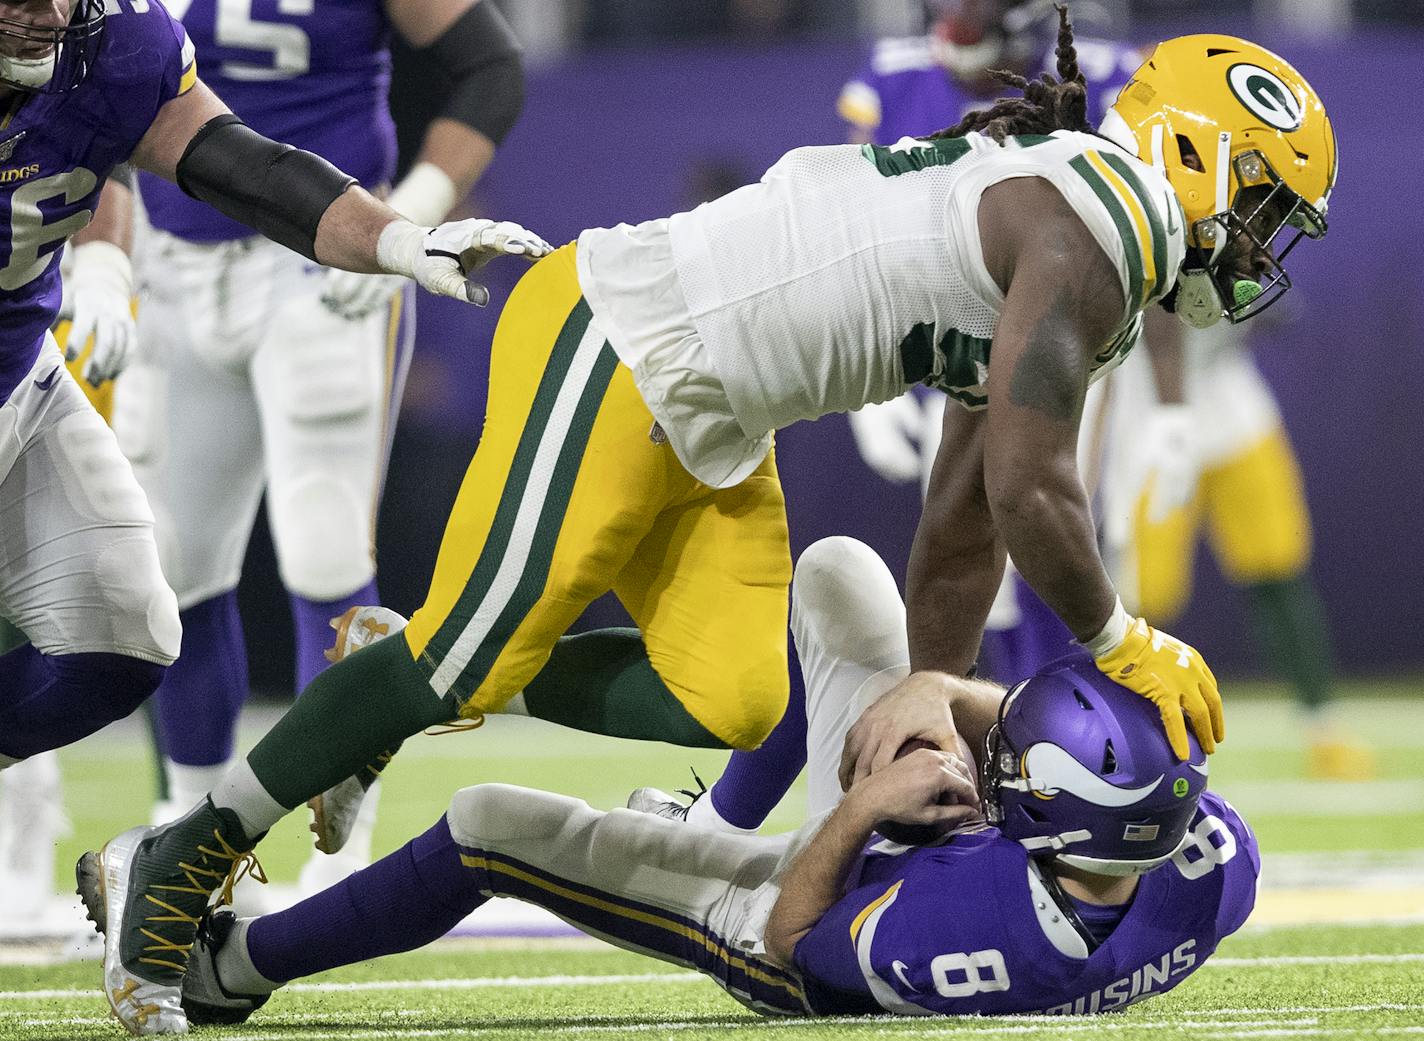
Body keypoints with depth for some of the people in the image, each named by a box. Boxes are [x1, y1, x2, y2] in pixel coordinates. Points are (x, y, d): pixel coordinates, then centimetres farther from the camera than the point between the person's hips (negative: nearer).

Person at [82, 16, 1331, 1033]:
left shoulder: (1077, 252, 15)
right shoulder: (1091, 235, -16)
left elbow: (966, 524, 19)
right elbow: (1029, 494, -20)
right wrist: (1125, 647, -4)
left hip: (709, 431, 9)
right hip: (611, 340, -9)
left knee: (724, 703, -4)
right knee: (479, 647, -12)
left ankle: (417, 683, 10)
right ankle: (177, 862, -3)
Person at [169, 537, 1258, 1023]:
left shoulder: (945, 941, -49)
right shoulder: (1218, 867, -36)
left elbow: (791, 939, -25)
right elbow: (1069, 729, -15)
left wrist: (859, 809, -25)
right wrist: (937, 690, -28)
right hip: (947, 859, 6)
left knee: (493, 827, 2)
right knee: (836, 569, 9)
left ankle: (230, 968, 26)